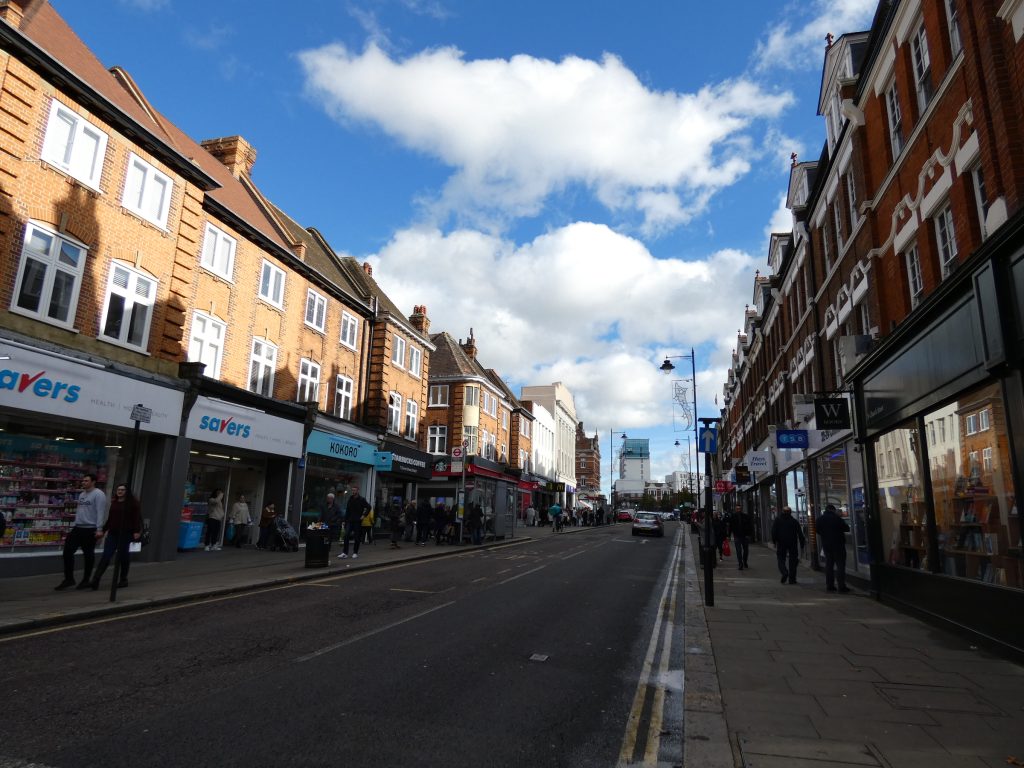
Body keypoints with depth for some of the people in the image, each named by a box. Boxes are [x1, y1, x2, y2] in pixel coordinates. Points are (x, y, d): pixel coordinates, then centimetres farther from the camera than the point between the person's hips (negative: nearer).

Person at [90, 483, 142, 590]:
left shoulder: (132, 502, -3)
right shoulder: (113, 502, 14)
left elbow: (137, 517, -9)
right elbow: (110, 518, 20)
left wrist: (137, 531, -16)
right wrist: (104, 530, 17)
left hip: (125, 533, -4)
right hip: (113, 533, 4)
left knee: (123, 557, 4)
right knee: (106, 556, -4)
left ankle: (123, 580, 17)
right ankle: (95, 580, -7)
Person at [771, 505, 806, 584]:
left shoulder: (777, 520, 2)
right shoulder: (794, 521, 5)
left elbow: (773, 531, -5)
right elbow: (800, 533, 4)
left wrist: (774, 541, 0)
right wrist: (802, 544, 8)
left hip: (781, 543, -1)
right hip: (792, 544, 1)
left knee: (781, 559, 6)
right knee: (792, 560, 7)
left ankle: (784, 572, -21)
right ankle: (792, 579, 6)